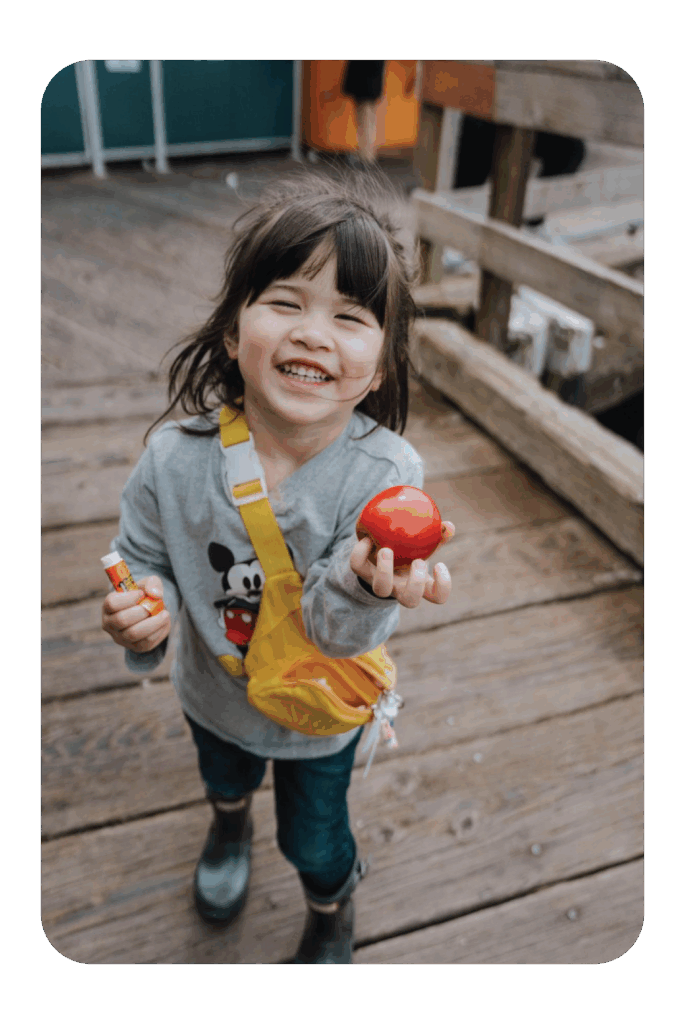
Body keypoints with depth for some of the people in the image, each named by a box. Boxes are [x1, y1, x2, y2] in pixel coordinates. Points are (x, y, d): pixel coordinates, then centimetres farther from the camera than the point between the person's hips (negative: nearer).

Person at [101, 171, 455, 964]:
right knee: (223, 778, 36)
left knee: (315, 839, 23)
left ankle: (332, 919, 61)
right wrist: (142, 612, -33)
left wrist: (366, 582, -55)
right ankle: (229, 826, 75)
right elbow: (143, 558, -10)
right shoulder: (176, 459, -27)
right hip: (214, 692, 3)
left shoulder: (385, 472, -32)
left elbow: (338, 631, -32)